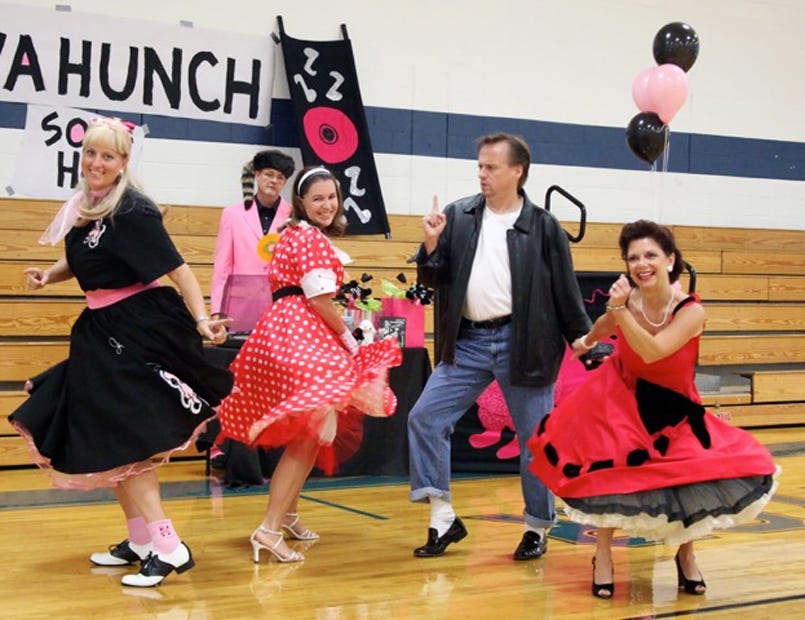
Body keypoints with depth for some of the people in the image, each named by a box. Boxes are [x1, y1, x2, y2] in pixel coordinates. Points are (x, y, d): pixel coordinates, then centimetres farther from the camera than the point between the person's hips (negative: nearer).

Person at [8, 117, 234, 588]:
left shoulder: (133, 212, -17)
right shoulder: (84, 208, 8)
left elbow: (178, 270, -19)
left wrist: (201, 320, -30)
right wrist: (49, 275, 6)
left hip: (140, 333, -9)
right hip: (102, 333, 9)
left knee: (122, 442, -11)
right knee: (103, 442, 14)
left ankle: (170, 548, -9)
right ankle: (140, 540, 26)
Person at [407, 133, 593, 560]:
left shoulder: (543, 226, -2)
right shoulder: (458, 216, 6)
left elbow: (565, 288, 1)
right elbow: (432, 280, 6)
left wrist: (581, 337, 0)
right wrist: (431, 246, -12)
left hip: (523, 342, -3)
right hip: (468, 341, 3)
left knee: (534, 438, 5)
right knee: (425, 418, -4)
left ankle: (538, 528, 23)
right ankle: (443, 519, 6)